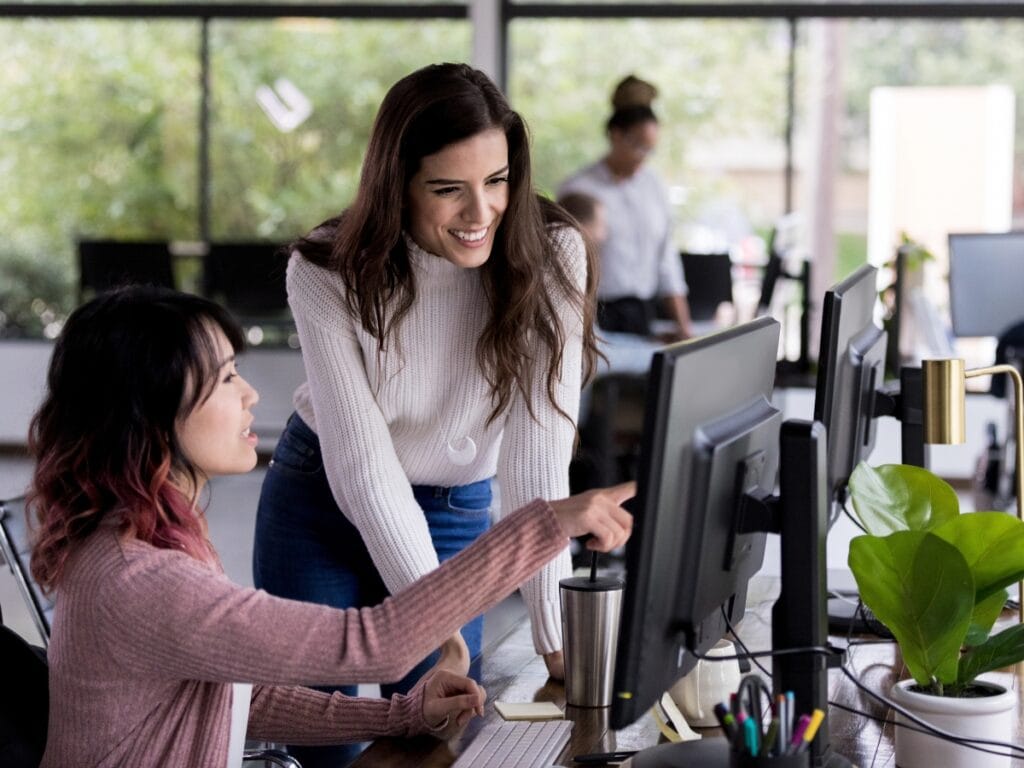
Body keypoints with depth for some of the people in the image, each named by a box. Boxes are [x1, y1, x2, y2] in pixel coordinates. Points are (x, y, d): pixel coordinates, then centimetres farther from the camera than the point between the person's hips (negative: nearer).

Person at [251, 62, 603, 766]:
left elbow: (539, 458, -25)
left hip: (454, 515, 1)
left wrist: (557, 635, -32)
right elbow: (364, 465, -24)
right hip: (319, 498, -1)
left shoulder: (550, 259, -22)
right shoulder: (327, 273, -22)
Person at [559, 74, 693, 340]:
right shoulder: (578, 189, -6)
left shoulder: (654, 186, 9)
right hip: (595, 315, -4)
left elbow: (666, 259, 13)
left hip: (642, 316, 5)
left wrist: (682, 325, 8)